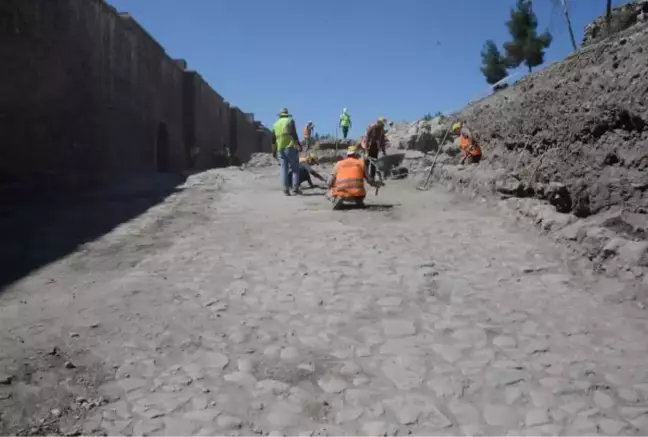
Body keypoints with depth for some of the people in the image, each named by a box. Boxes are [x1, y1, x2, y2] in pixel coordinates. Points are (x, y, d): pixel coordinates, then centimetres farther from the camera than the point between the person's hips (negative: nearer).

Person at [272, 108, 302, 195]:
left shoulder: (275, 124, 16)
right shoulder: (290, 121, 1)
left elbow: (273, 139, 17)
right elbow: (294, 134, -12)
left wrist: (274, 151, 23)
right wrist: (298, 145, -13)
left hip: (280, 149, 5)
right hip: (290, 147, -4)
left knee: (284, 169, 6)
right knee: (295, 168, 1)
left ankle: (286, 189, 1)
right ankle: (295, 188, -6)